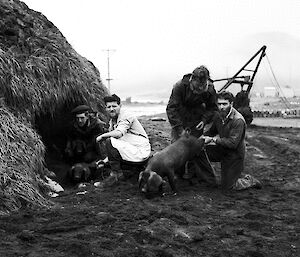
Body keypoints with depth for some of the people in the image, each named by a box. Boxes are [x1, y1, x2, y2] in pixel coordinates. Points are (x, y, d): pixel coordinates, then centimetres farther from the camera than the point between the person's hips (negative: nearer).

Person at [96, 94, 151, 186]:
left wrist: (101, 136, -17)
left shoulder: (127, 117, -14)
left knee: (109, 142, -21)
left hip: (141, 152, -10)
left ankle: (116, 173, -10)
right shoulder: (112, 121, 14)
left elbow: (118, 133, -31)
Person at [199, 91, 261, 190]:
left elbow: (233, 143, -30)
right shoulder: (219, 115, -3)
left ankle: (250, 181, 23)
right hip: (222, 149, 7)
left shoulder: (238, 120, -26)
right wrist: (203, 137, -6)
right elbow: (212, 131, 14)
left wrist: (214, 139, -28)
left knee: (227, 186, -2)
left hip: (234, 154, -7)